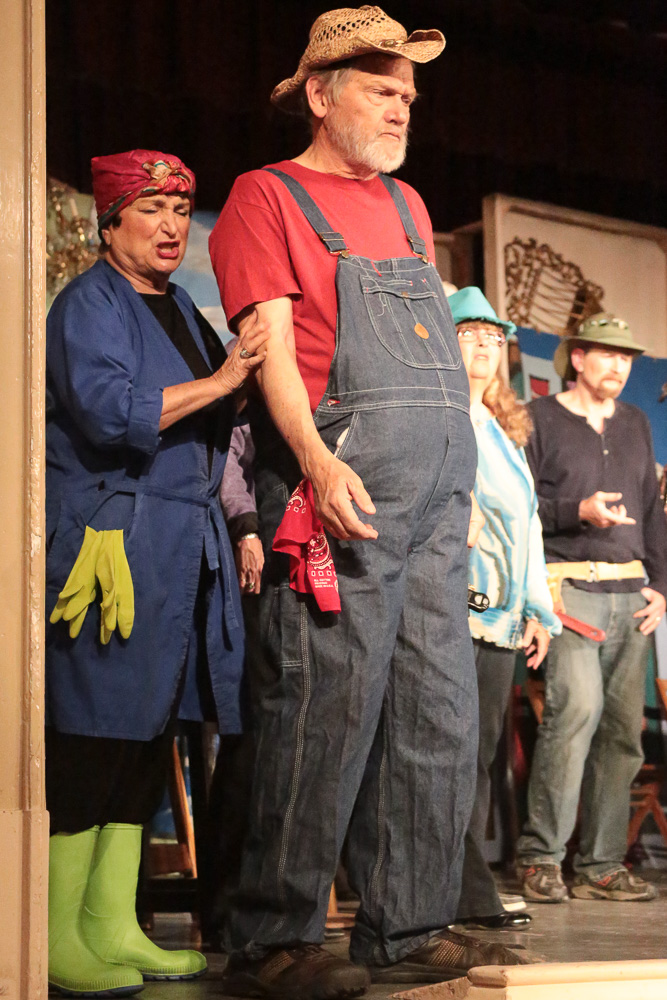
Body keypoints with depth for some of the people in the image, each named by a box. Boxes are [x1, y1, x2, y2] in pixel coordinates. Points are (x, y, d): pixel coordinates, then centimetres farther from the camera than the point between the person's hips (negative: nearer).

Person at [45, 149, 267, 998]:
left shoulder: (179, 308, 22)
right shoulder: (89, 303, -3)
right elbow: (107, 411, -19)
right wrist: (218, 381, -22)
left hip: (182, 544, 8)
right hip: (108, 537, -8)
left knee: (146, 734, 7)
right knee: (92, 732, -9)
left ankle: (113, 927, 13)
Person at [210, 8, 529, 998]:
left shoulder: (407, 205, 26)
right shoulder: (269, 195, 4)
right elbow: (271, 339, -8)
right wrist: (319, 459, -22)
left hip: (437, 485, 8)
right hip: (341, 478, -8)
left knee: (438, 711, 5)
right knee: (327, 704, -10)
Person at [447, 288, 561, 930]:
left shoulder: (507, 432, 25)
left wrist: (538, 607, 20)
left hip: (500, 614, 8)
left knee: (479, 754, 6)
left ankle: (464, 896, 8)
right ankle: (470, 897, -7)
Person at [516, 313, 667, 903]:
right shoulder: (541, 418, 4)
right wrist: (577, 511, -15)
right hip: (569, 584, -6)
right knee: (578, 704, -21)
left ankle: (602, 866, 9)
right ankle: (540, 855, -11)